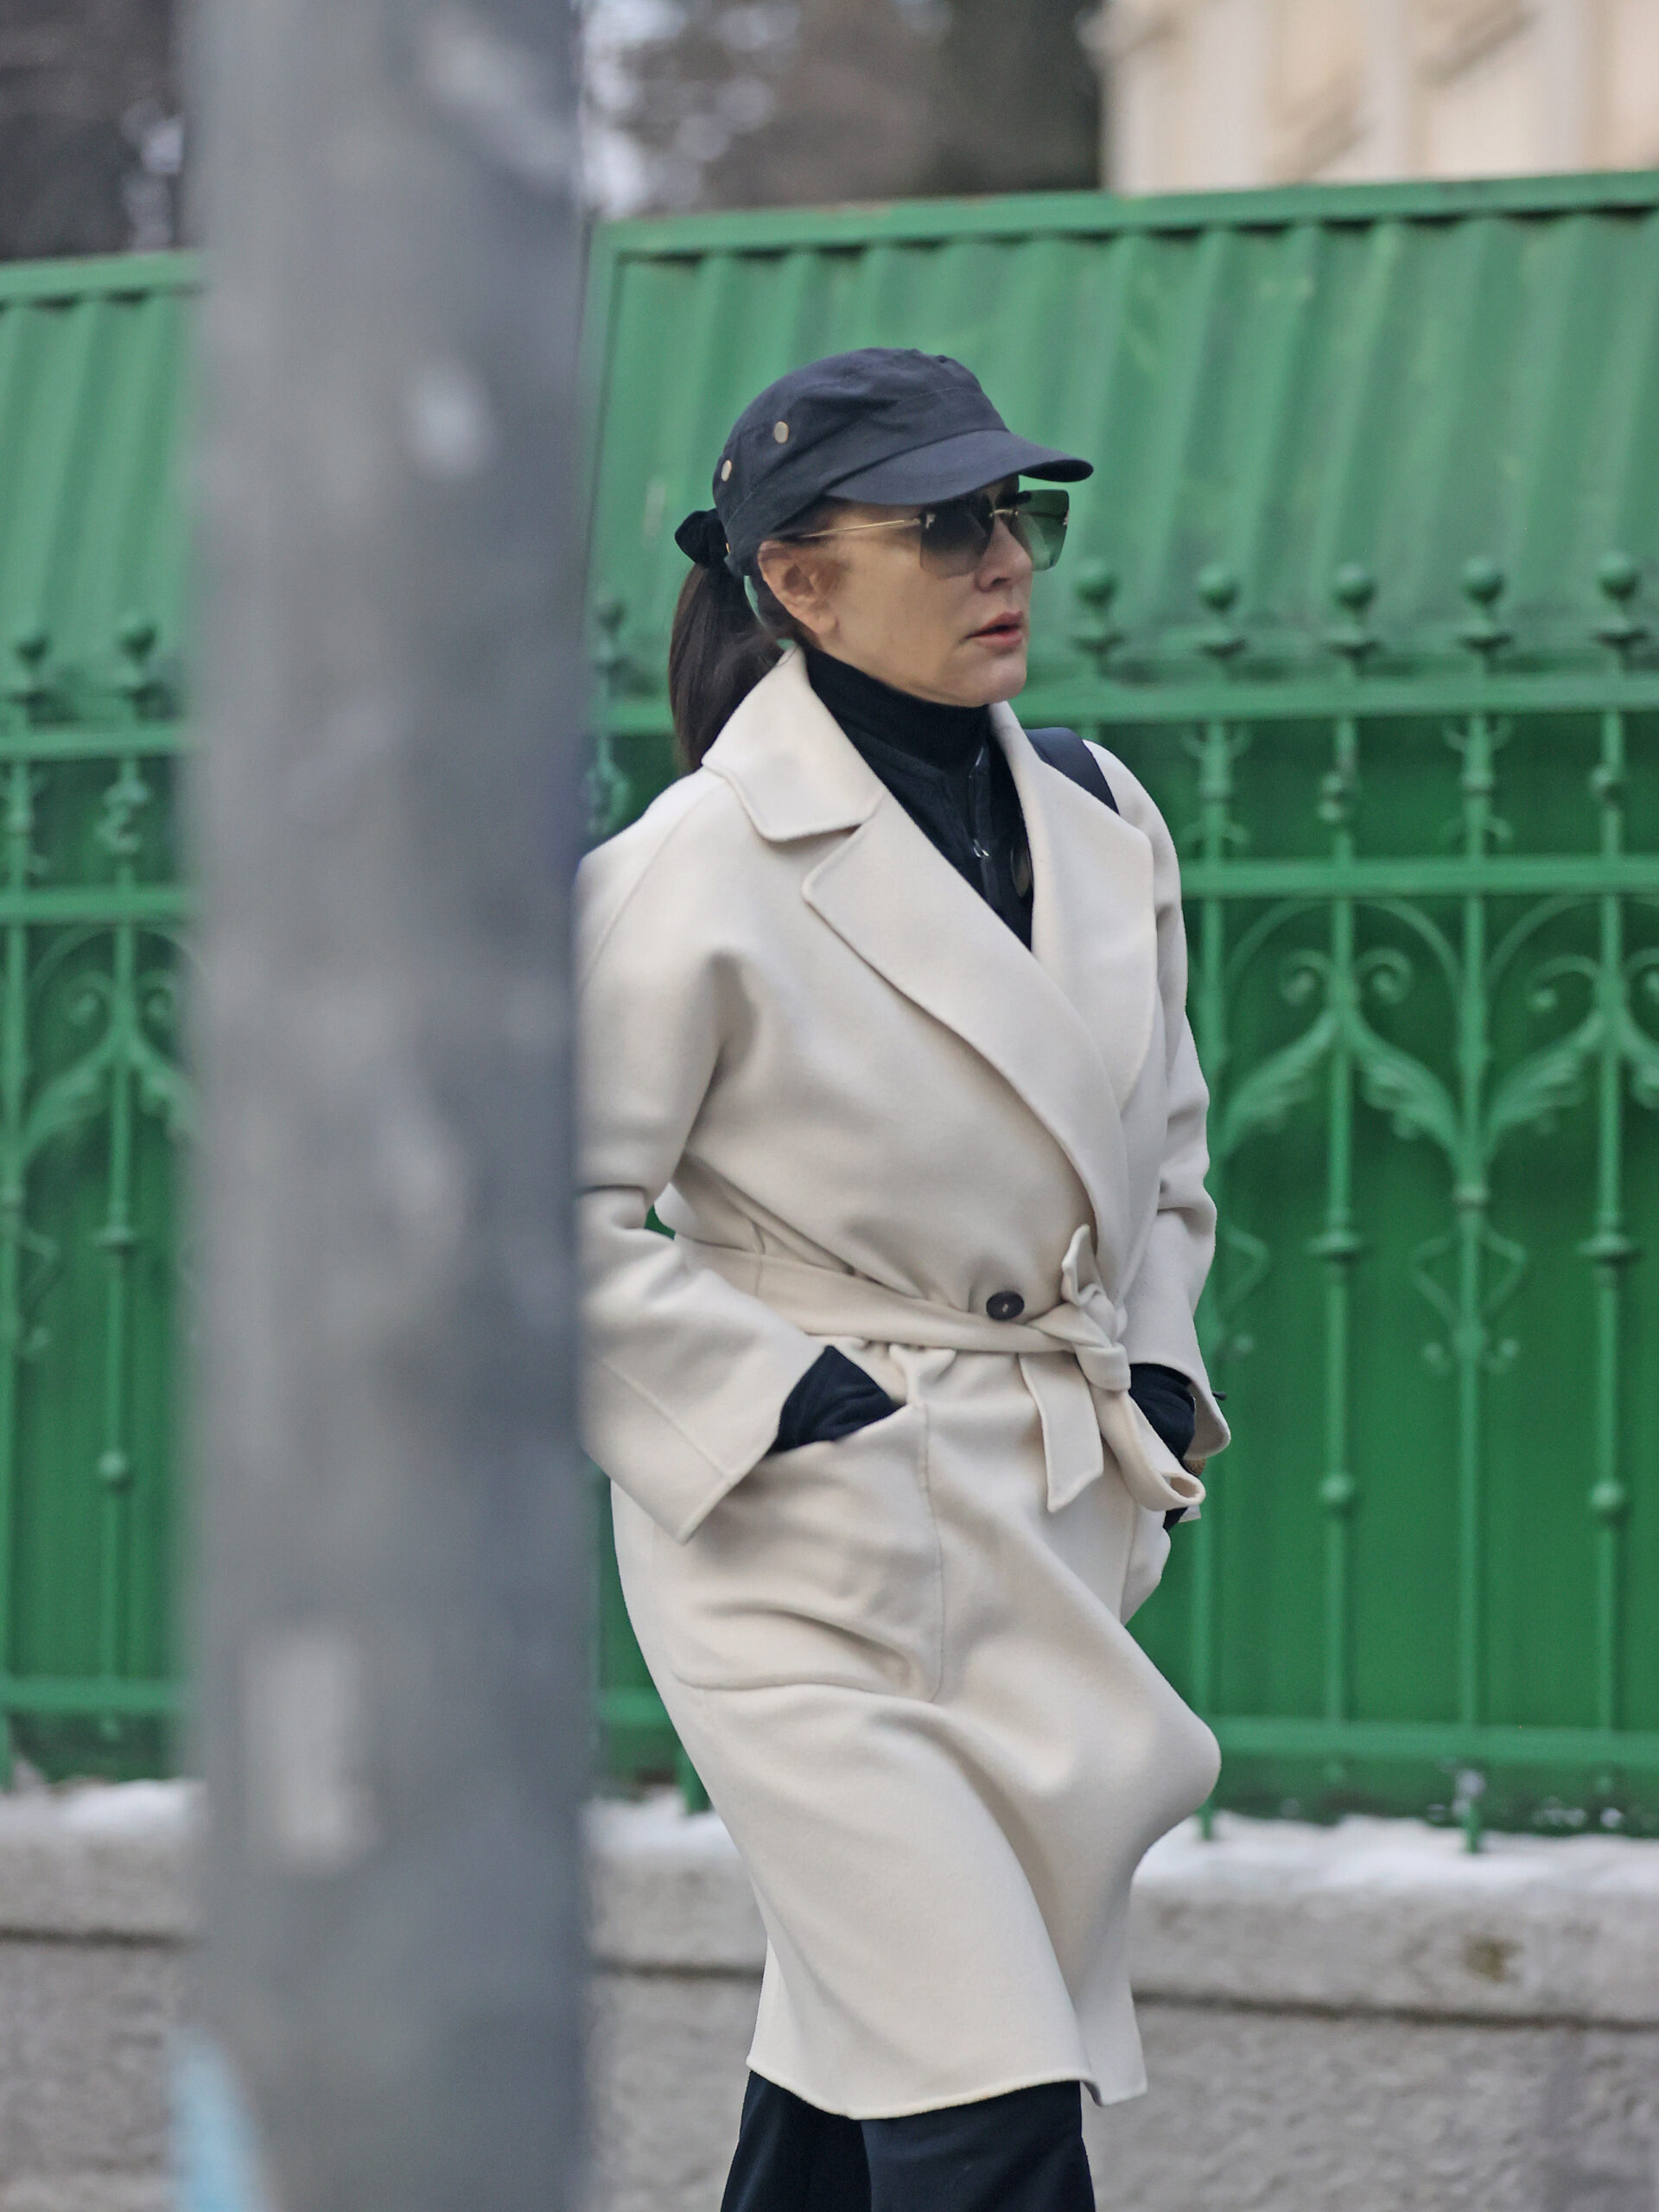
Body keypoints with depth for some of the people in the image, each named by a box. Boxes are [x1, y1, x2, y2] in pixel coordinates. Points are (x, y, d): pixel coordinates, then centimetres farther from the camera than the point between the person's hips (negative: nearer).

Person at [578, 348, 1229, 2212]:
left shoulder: (1099, 821, 7)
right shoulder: (698, 873, -14)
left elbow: (1161, 1145, 22)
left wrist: (1154, 1381, 9)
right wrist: (792, 1407, -15)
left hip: (1050, 1543, 7)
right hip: (818, 1558, -7)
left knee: (854, 2044, 16)